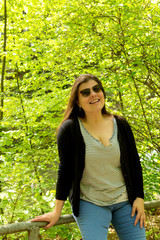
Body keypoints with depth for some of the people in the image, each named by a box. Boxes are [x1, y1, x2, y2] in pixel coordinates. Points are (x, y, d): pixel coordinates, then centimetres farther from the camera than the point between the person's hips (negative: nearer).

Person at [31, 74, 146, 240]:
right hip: (89, 203, -3)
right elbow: (65, 170, -4)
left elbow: (134, 163, 8)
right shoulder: (69, 129, -8)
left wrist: (139, 198, 2)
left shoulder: (120, 125, 2)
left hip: (125, 201, 3)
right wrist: (57, 211, -3)